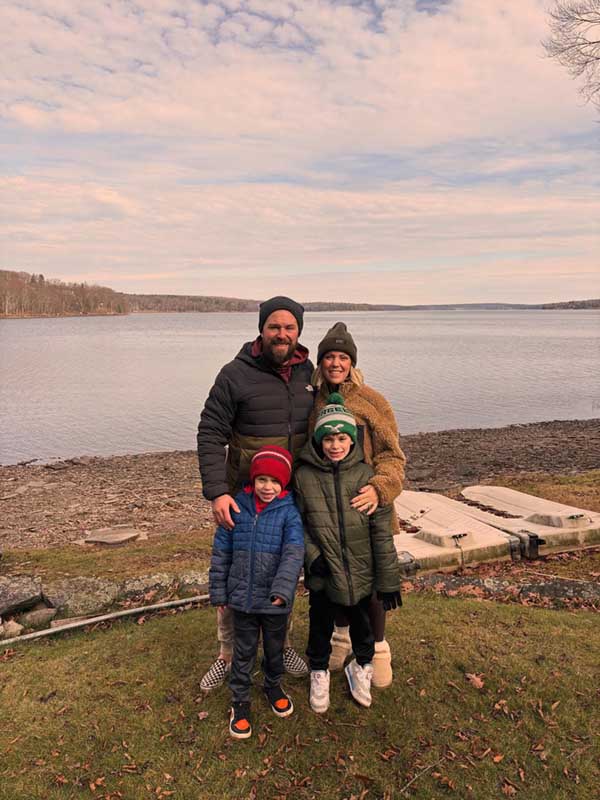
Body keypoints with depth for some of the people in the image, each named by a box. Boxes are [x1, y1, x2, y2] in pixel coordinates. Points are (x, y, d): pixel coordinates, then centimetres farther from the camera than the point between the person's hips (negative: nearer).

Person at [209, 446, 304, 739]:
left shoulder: (289, 512, -12)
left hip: (276, 601, 0)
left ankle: (273, 685, 47)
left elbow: (293, 553, -22)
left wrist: (282, 589, -35)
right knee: (243, 652, 14)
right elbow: (221, 553, 1)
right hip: (242, 597, 1)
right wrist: (218, 592, 4)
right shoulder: (237, 508, -6)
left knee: (275, 648, 21)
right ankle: (240, 701, 34)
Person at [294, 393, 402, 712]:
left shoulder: (366, 475, -10)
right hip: (322, 573, 0)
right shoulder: (304, 476, -9)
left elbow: (382, 531, -7)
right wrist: (313, 556, -15)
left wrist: (388, 579, -5)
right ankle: (319, 673, 43)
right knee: (320, 624, 17)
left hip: (361, 572, 1)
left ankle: (361, 667, 47)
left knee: (362, 624, 20)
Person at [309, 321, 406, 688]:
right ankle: (342, 636, 41)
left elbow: (391, 456, -11)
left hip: (364, 509, -3)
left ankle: (377, 648, 28)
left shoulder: (372, 402, -9)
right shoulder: (311, 402, 2)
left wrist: (379, 488, -29)